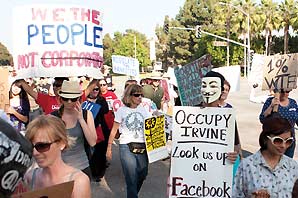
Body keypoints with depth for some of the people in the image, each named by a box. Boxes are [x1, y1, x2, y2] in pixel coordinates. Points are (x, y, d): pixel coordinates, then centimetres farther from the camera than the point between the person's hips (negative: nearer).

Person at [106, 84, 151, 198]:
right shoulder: (122, 110, 0)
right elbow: (114, 130, 2)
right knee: (131, 178, -3)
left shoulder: (143, 110, 9)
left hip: (142, 147, 4)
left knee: (142, 175, 13)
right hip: (126, 147, -4)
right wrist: (109, 148, -1)